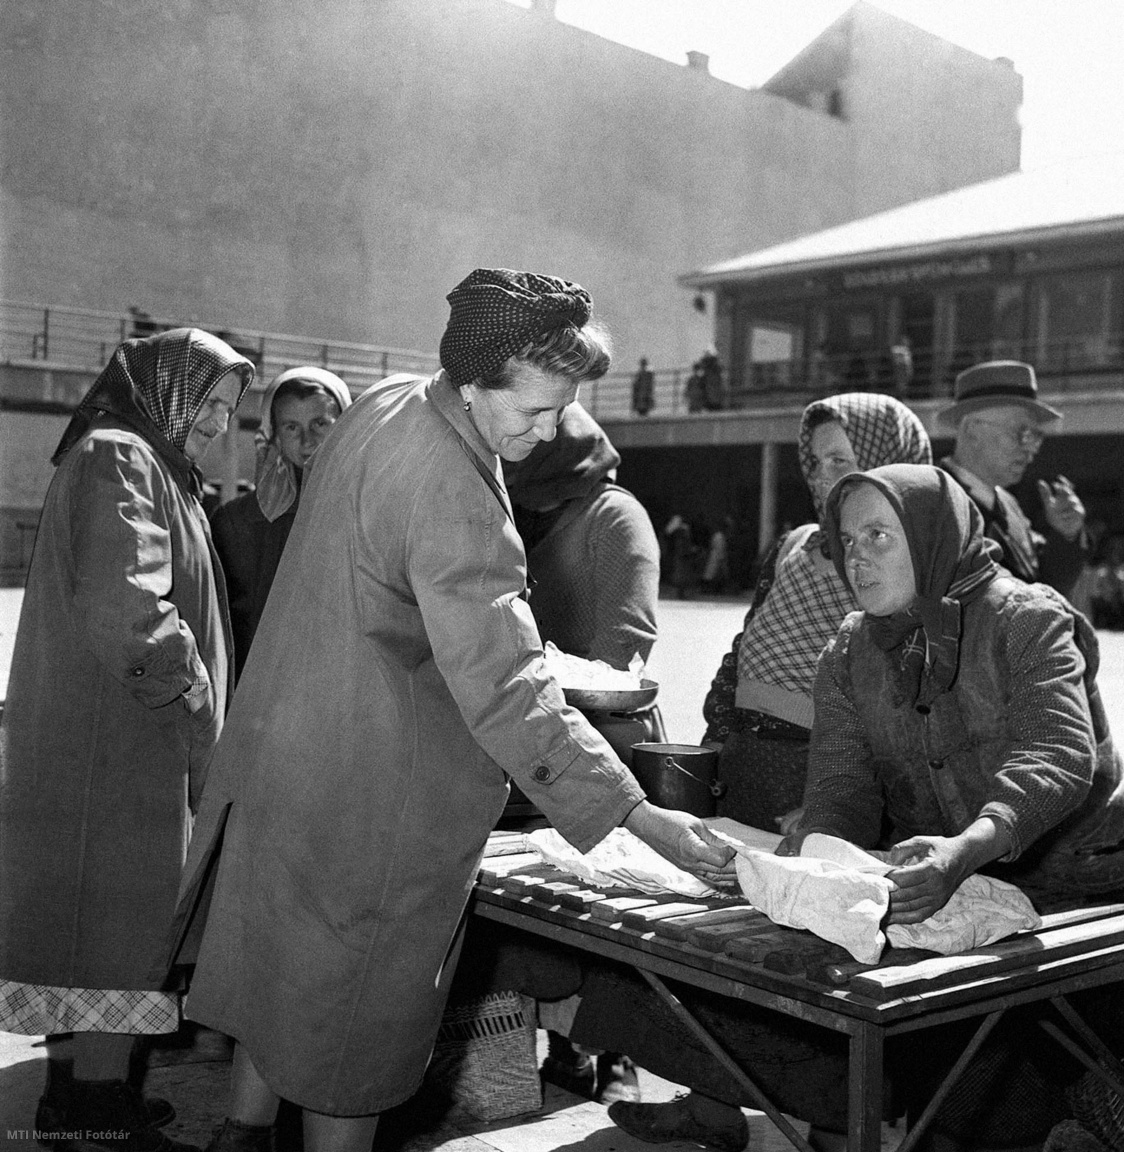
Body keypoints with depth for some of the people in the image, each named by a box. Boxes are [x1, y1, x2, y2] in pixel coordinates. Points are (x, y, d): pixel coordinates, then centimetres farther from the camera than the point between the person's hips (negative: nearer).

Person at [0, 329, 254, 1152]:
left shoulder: (147, 465, 21)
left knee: (86, 923, 14)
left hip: (100, 739, 10)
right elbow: (124, 605, -24)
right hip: (113, 741, -10)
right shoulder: (117, 458, -12)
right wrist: (195, 696, -15)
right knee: (121, 925, -3)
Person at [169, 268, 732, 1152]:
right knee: (356, 1017, 6)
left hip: (289, 748, 10)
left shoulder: (383, 406, 3)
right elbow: (505, 692, -30)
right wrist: (635, 814, -27)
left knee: (286, 971, 24)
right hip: (372, 790, -10)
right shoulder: (453, 496, -28)